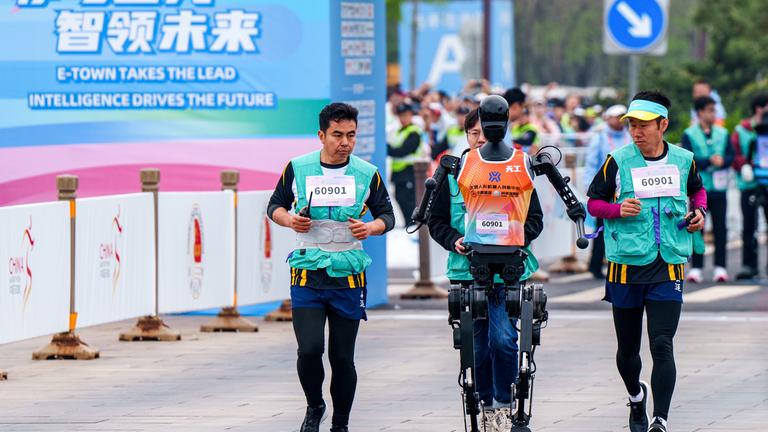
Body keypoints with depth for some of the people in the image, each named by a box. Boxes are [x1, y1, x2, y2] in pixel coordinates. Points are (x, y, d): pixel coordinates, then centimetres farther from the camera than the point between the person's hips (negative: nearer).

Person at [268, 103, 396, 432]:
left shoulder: (367, 173, 2)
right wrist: (289, 219, -10)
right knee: (309, 349, -14)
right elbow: (275, 206, 12)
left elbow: (387, 215, 10)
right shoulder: (297, 169, 1)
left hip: (348, 277, 1)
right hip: (307, 275, -1)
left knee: (343, 357, 4)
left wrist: (371, 228, -12)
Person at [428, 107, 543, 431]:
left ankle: (505, 405, 1)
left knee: (502, 339, -14)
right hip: (466, 269, 2)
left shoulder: (516, 169, 4)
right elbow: (436, 220, 10)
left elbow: (535, 218, 6)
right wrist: (454, 240, -8)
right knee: (477, 344, 6)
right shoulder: (453, 173, 7)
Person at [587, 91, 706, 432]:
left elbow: (697, 189, 25)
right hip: (626, 266, 0)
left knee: (662, 345, -14)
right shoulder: (618, 161, -3)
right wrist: (618, 209, -14)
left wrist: (699, 212, 4)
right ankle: (636, 397, 42)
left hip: (668, 268, 0)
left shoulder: (683, 160, 4)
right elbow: (593, 202, 5)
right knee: (628, 349, 12)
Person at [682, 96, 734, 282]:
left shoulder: (722, 133, 10)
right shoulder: (689, 135, 1)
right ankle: (696, 269, 3)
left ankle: (720, 267, 5)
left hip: (718, 188, 3)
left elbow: (731, 155, 5)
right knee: (696, 228, -1)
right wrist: (710, 161, -18)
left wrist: (722, 161, -16)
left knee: (720, 228, 1)